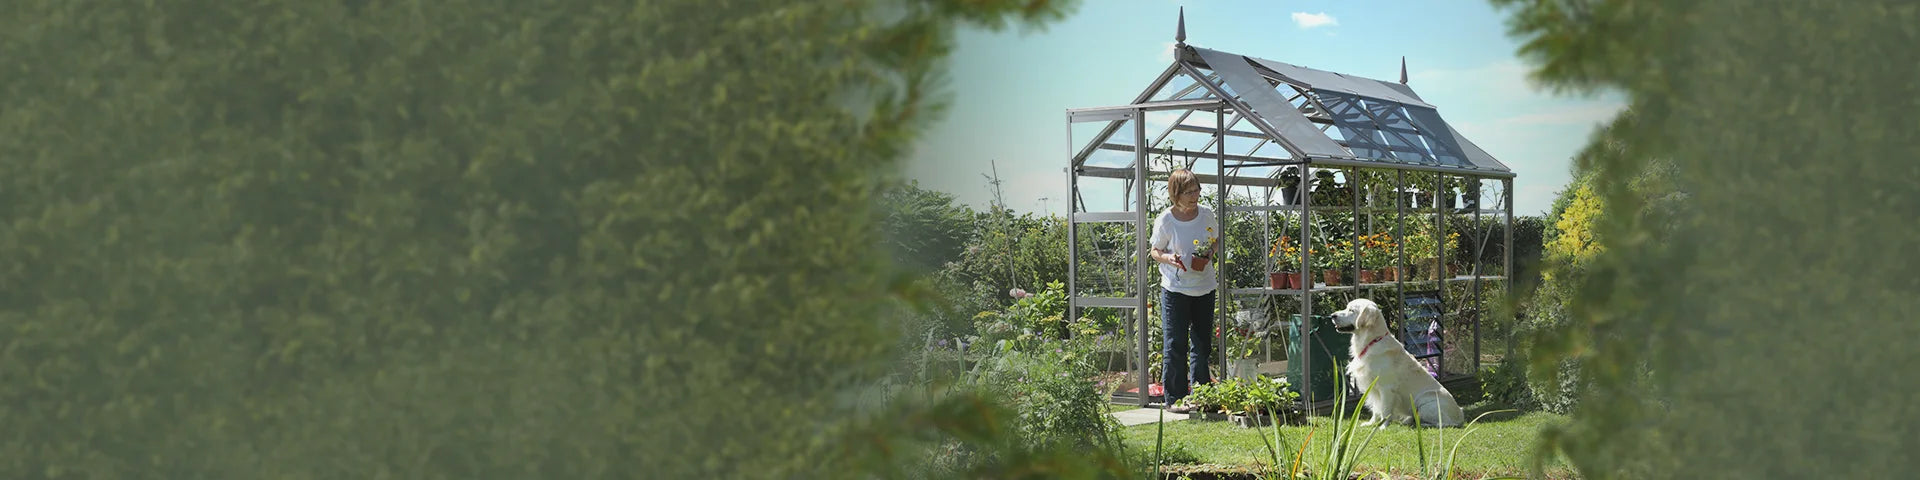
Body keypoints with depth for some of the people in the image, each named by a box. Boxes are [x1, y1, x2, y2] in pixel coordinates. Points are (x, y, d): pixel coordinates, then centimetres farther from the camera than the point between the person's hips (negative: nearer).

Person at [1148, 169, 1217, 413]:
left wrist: (1211, 249, -8)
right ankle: (1174, 398, 1)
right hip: (1175, 289, -4)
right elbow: (1155, 251, 1)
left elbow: (1216, 242, 15)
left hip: (1204, 286, 4)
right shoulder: (1165, 220, -10)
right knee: (1175, 345, -4)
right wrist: (1168, 258, -20)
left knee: (1202, 344, 10)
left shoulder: (1206, 214, 0)